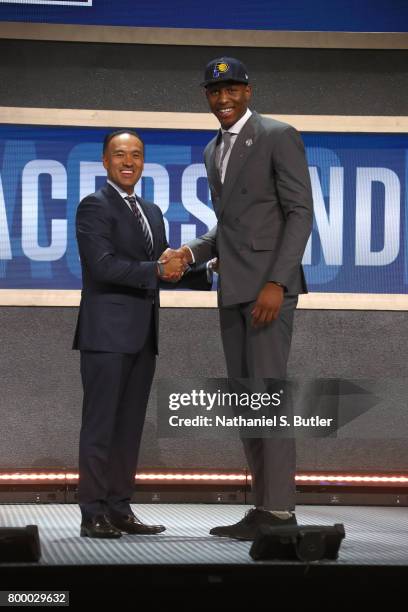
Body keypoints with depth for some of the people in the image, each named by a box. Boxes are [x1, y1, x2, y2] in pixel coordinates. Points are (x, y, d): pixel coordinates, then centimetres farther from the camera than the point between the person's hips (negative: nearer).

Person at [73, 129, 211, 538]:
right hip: (107, 334, -8)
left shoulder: (151, 212, 19)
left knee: (130, 426, 9)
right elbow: (103, 265, -17)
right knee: (100, 424, -6)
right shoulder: (94, 207, -6)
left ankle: (120, 510, 13)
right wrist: (158, 270, -14)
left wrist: (209, 273, 7)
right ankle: (93, 515, -4)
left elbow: (164, 269, 20)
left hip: (142, 335, 8)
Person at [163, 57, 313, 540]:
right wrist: (191, 252, 5)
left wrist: (277, 283, -19)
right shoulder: (213, 151, 18)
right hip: (232, 290, 8)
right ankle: (263, 508, 8)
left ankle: (280, 512, -11)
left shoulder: (278, 136, -5)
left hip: (270, 284, -8)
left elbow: (300, 212, -11)